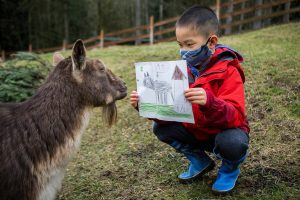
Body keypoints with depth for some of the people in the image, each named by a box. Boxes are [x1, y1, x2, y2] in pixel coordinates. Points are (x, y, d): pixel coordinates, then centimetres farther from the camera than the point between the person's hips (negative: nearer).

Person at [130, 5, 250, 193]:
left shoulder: (228, 72, -21)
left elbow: (235, 117, -33)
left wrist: (209, 103, -53)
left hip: (224, 132, -5)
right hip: (196, 134, 6)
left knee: (232, 143, -37)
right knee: (160, 128, -10)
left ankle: (230, 169, 2)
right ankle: (200, 161, 11)